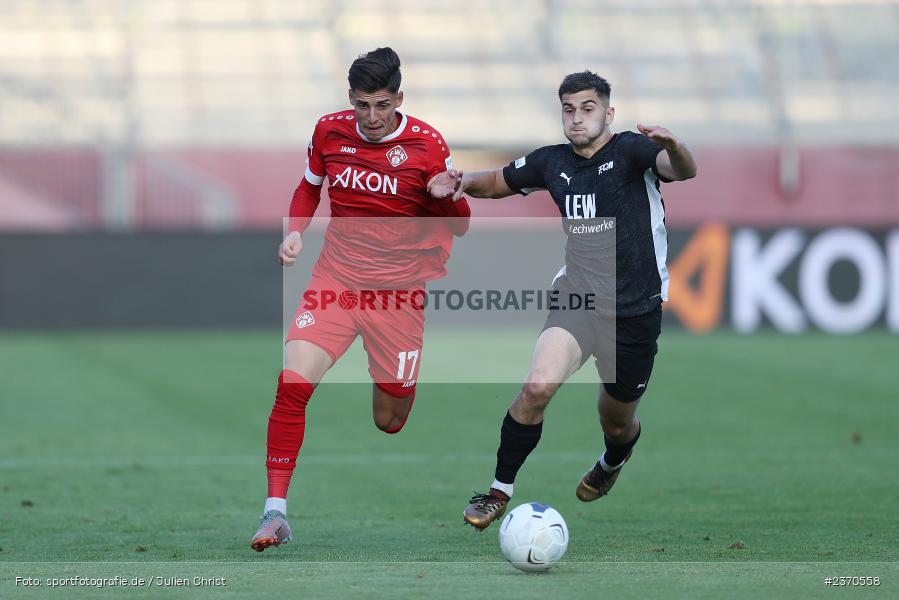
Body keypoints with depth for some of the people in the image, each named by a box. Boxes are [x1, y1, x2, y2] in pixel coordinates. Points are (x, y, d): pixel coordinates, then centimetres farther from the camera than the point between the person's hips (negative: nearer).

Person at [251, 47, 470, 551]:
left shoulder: (427, 145, -8)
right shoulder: (330, 131, -1)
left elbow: (460, 225, -1)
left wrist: (446, 196, -23)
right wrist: (295, 231, 1)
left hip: (398, 291, -1)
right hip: (336, 280, 1)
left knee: (389, 421, 6)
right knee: (293, 384, -21)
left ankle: (400, 381, 45)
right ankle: (275, 511, -14)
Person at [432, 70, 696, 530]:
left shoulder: (630, 150, -12)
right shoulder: (552, 162, 2)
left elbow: (684, 171, -31)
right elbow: (496, 182, 18)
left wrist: (672, 147, -56)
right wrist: (465, 181, -6)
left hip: (635, 310, -2)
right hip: (577, 298, 2)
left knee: (617, 422, 15)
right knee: (538, 387, -23)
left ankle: (612, 462, 53)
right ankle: (499, 491, -7)